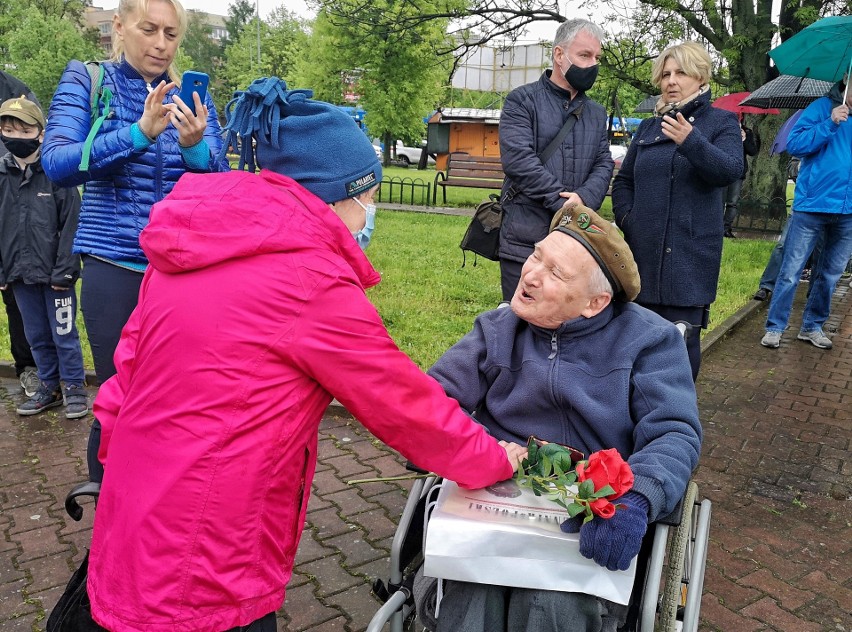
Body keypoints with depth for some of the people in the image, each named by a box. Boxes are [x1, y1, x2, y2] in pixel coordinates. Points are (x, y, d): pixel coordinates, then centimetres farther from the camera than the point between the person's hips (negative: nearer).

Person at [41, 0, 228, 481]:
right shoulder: (87, 81, 2)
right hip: (116, 270, -2)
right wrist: (139, 133, -26)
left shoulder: (192, 96, 8)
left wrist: (194, 145, -23)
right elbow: (57, 164, -13)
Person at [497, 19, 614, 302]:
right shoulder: (522, 100, -1)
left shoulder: (596, 113, 17)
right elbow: (517, 159, -15)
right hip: (524, 239, -5)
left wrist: (584, 198, -14)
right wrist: (564, 202, -16)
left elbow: (604, 164, 8)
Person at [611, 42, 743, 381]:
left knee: (681, 338, -5)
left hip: (689, 254, -4)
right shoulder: (648, 127, 16)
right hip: (643, 251, 4)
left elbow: (731, 170, -15)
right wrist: (626, 219, 0)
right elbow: (623, 181, 18)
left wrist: (691, 141, -31)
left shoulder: (721, 122, 3)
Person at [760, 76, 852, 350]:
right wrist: (829, 124, -17)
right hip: (812, 205, -5)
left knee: (830, 274, 11)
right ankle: (774, 327, 6)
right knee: (790, 271, -2)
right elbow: (794, 144, -9)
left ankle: (812, 327, 23)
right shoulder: (823, 107, 0)